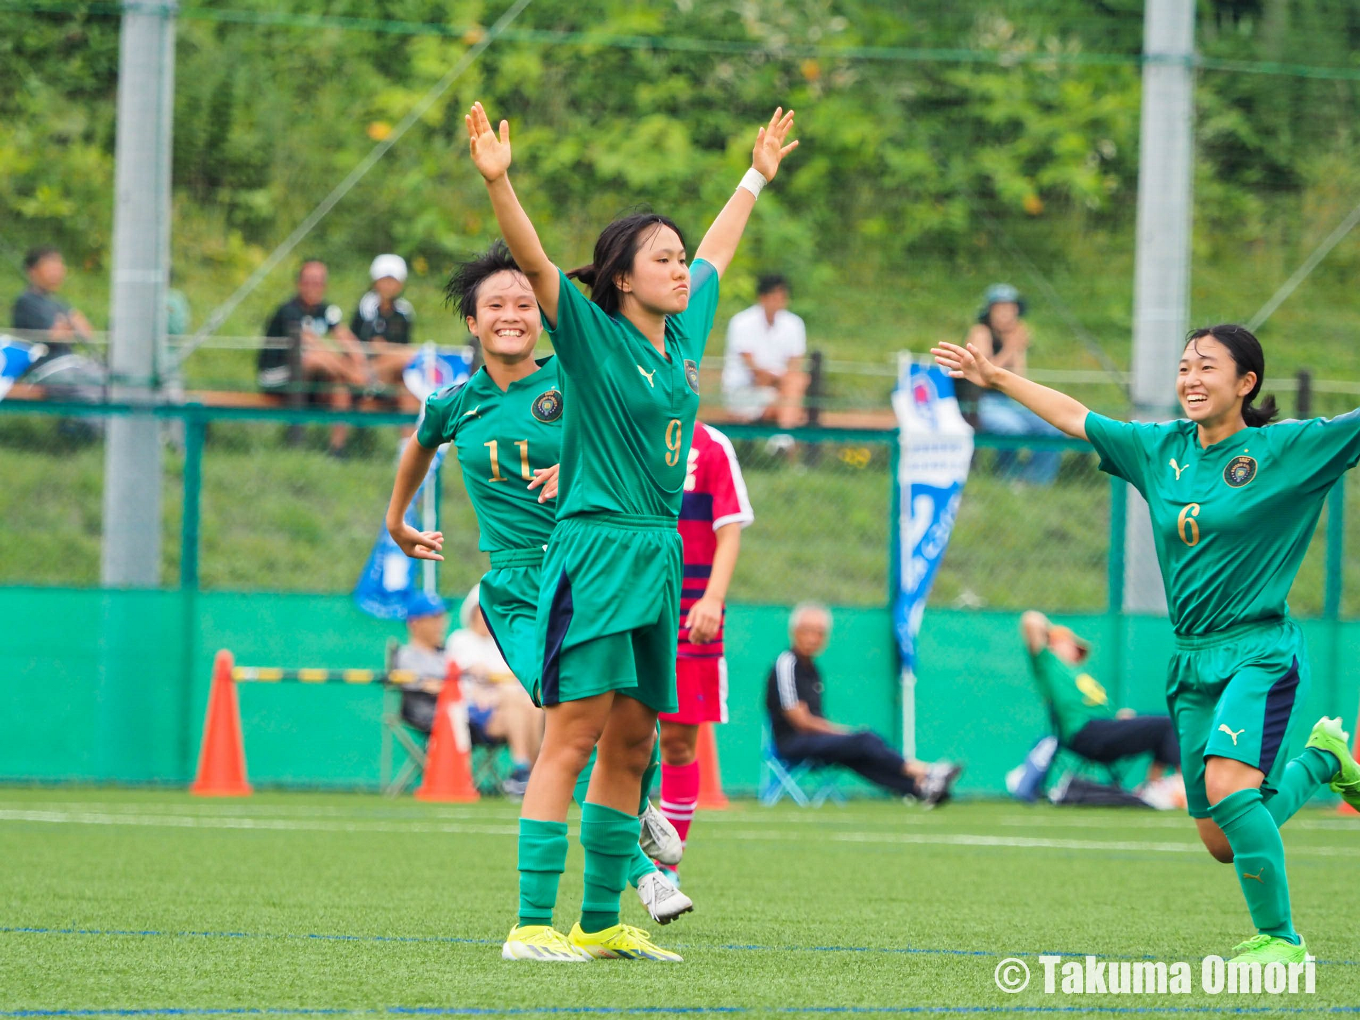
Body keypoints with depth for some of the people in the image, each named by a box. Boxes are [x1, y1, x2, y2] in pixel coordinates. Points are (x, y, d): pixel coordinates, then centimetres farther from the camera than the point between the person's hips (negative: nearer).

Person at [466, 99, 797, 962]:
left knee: (630, 743, 9)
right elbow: (536, 264, -21)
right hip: (596, 552, -8)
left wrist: (757, 177, 42)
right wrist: (498, 180, -34)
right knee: (573, 735, -11)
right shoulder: (594, 337, -6)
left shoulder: (683, 337, 13)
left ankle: (601, 922, 16)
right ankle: (533, 924, -13)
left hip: (659, 558, 8)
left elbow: (715, 253, 30)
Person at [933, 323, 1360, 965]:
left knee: (1229, 785, -28)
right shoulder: (1161, 450, 10)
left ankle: (1281, 937, -12)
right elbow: (1075, 418, 21)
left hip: (1258, 652, -6)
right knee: (1222, 840, 6)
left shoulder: (1284, 449, -6)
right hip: (1191, 661, 6)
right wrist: (996, 378, 26)